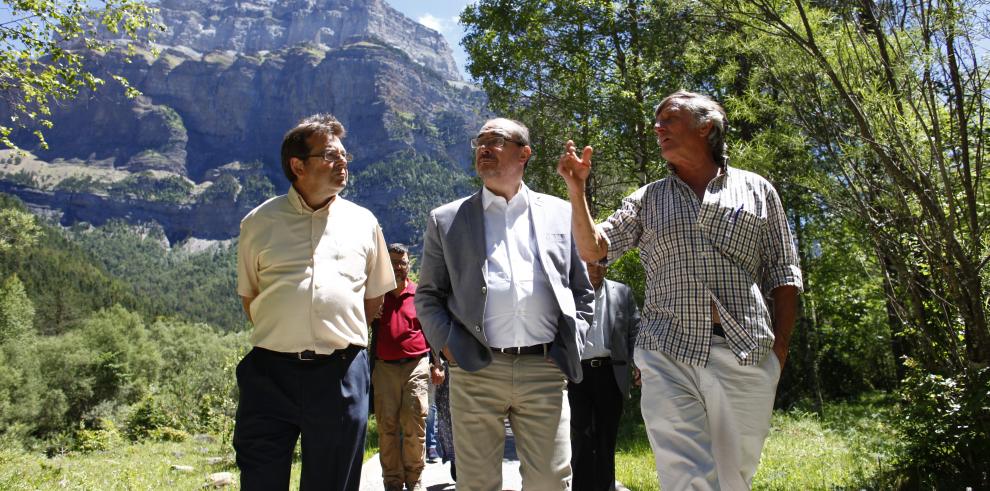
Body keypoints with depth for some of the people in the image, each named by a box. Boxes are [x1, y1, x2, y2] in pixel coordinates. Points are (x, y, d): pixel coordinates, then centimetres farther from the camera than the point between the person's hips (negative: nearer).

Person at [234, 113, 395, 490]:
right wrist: (281, 337, 6)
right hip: (271, 373, -1)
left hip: (342, 373, 1)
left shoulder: (363, 222, 8)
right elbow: (249, 297, 13)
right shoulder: (260, 223, 5)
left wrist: (341, 335, 10)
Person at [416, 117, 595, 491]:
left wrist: (571, 345, 3)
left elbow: (583, 290, 15)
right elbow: (428, 296, 11)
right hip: (475, 372, 0)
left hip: (545, 370, 0)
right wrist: (448, 345, -2)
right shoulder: (447, 219, 11)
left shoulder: (561, 213, 12)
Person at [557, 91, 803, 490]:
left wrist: (780, 347, 1)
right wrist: (576, 189, -3)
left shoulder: (757, 189, 13)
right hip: (669, 353, 0)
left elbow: (782, 273, 11)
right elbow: (592, 250, 8)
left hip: (746, 354, 0)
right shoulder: (647, 199, 16)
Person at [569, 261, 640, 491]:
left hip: (610, 372, 2)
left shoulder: (622, 292, 11)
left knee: (607, 437, 8)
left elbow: (635, 330, 9)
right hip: (577, 372, -2)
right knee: (581, 437, -1)